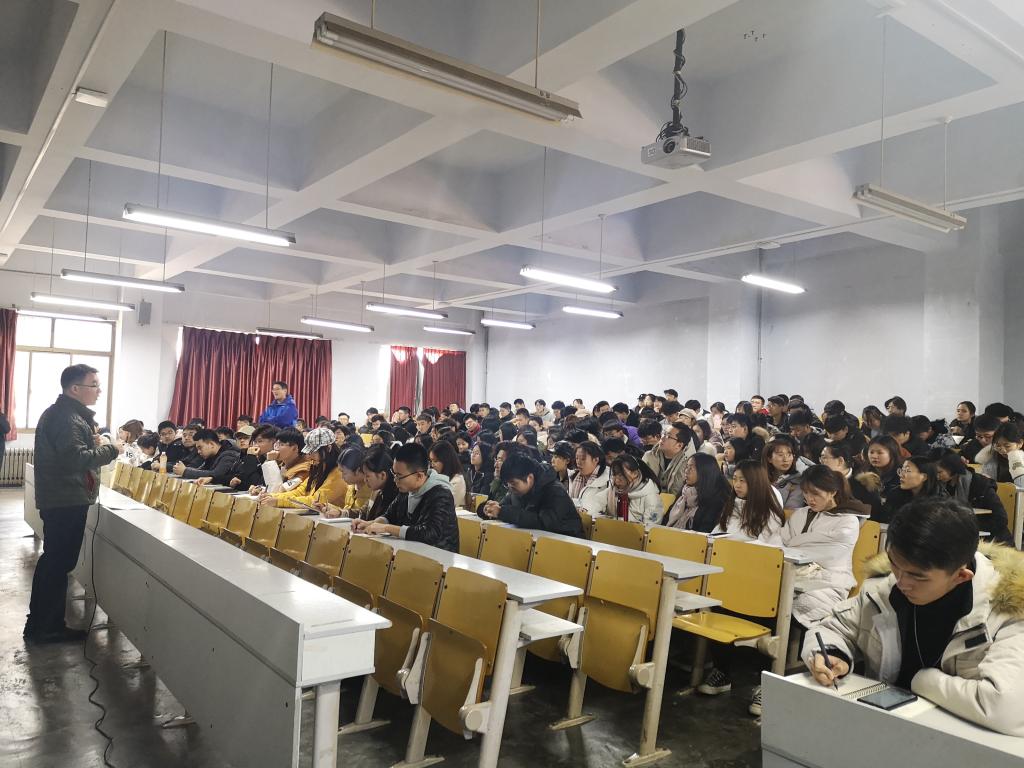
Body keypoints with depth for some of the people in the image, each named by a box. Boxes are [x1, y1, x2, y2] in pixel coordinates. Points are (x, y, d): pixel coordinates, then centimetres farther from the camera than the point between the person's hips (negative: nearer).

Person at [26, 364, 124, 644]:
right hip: (66, 501, -11)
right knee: (58, 563, -2)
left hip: (59, 499, 11)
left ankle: (46, 625, 26)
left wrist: (93, 443, 8)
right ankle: (42, 628, 6)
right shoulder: (67, 418, -19)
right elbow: (76, 459, -29)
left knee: (55, 562, 17)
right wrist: (111, 449, -19)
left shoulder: (61, 412, 15)